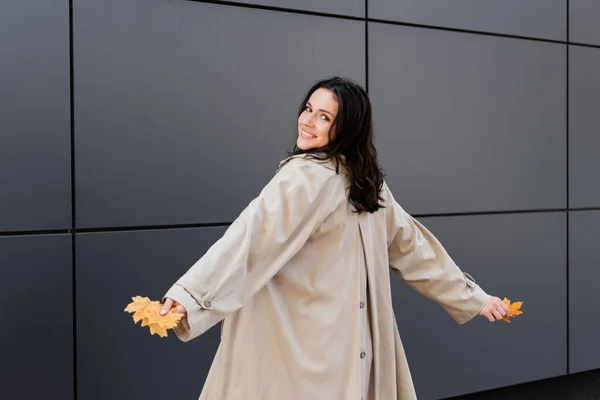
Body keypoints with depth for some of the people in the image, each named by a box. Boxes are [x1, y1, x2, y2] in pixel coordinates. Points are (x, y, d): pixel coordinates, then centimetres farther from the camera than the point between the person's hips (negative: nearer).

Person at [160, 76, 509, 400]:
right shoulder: (368, 181, 9)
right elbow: (413, 247, 13)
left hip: (302, 345, -7)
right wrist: (474, 297, 21)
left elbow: (255, 236, -27)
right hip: (349, 340, 8)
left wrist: (187, 294, -33)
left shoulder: (304, 177, -15)